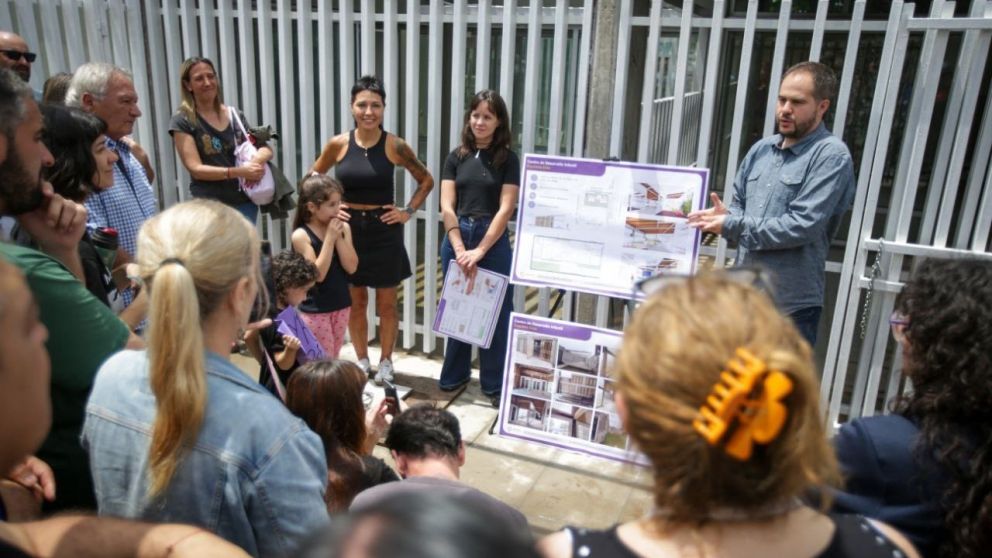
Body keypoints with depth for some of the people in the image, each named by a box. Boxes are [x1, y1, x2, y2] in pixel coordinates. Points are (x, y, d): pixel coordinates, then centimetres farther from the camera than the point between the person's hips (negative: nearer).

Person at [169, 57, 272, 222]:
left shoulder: (236, 116, 11)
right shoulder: (182, 121, -1)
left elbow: (265, 148, 11)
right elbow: (196, 168, -9)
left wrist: (259, 159, -15)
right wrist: (239, 172, -21)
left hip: (245, 201, 4)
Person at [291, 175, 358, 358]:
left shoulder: (343, 228, -1)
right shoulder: (301, 235, -15)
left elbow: (351, 267, -7)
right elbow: (318, 274, -21)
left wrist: (339, 237, -16)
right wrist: (330, 238, -21)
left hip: (341, 304, 5)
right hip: (315, 309, -5)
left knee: (334, 359, 15)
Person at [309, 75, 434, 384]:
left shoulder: (395, 146, -8)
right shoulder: (338, 144, -3)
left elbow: (426, 180, 5)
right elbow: (312, 179, 12)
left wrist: (408, 212, -3)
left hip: (384, 231, -1)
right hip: (349, 230, 1)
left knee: (387, 304, 8)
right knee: (356, 302, 11)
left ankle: (385, 362, 26)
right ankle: (361, 361, 28)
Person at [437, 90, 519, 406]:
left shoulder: (507, 159, 0)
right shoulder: (457, 157, 6)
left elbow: (506, 209, -8)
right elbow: (447, 207, 0)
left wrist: (480, 251, -14)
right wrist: (460, 249, -10)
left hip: (493, 241, -2)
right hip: (456, 238, 3)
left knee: (495, 312, 4)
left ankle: (495, 385, 17)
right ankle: (455, 375, 29)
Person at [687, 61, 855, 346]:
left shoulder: (831, 156, -11)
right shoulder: (761, 149, 10)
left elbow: (802, 226, -20)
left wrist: (733, 225, -15)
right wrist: (725, 215, -8)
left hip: (792, 303, -6)